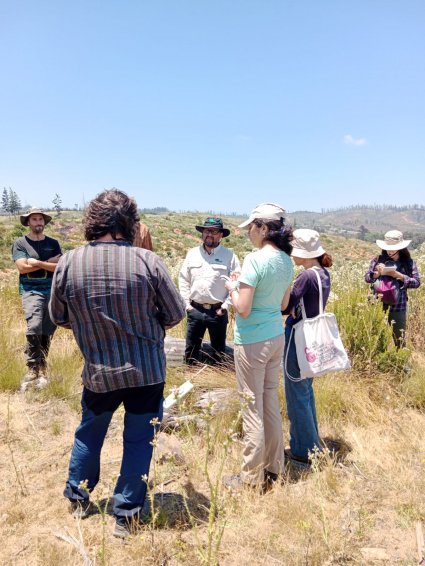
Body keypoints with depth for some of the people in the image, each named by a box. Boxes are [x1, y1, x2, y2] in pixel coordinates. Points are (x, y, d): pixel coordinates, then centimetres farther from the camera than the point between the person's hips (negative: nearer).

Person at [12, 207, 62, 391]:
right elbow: (22, 267, -10)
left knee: (47, 332, 6)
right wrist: (49, 262, -7)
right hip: (31, 290, -3)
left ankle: (42, 369, 21)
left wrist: (38, 262, -9)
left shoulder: (53, 243, 11)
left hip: (52, 290, 3)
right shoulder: (20, 243, 4)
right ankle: (32, 369, -10)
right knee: (34, 328, -22)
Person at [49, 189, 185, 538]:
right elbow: (175, 314, -7)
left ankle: (78, 498, 45)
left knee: (89, 433, 26)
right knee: (139, 440, 15)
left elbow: (60, 318, 4)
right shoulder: (147, 260, -17)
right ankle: (126, 515, 27)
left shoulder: (68, 264, -10)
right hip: (146, 371, -2)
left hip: (97, 371, 3)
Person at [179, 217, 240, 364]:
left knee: (219, 350, 13)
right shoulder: (192, 253, 4)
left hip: (218, 311, -2)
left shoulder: (229, 255, -6)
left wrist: (225, 306, -9)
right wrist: (186, 302, 2)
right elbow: (183, 279, 9)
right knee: (191, 349, 14)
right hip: (195, 310, 3)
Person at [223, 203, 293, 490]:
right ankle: (273, 468, 33)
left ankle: (252, 477, 20)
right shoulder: (286, 260, 5)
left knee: (253, 407, 4)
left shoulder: (255, 259, -20)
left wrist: (233, 287, -3)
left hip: (252, 341, -8)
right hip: (276, 337, 8)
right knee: (271, 402, 18)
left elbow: (243, 309, -21)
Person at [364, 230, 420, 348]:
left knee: (399, 339, 11)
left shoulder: (409, 262, 0)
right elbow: (367, 277, -2)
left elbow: (417, 282, -6)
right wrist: (377, 273, -21)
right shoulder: (378, 259, 0)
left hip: (398, 307, 0)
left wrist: (399, 276, -17)